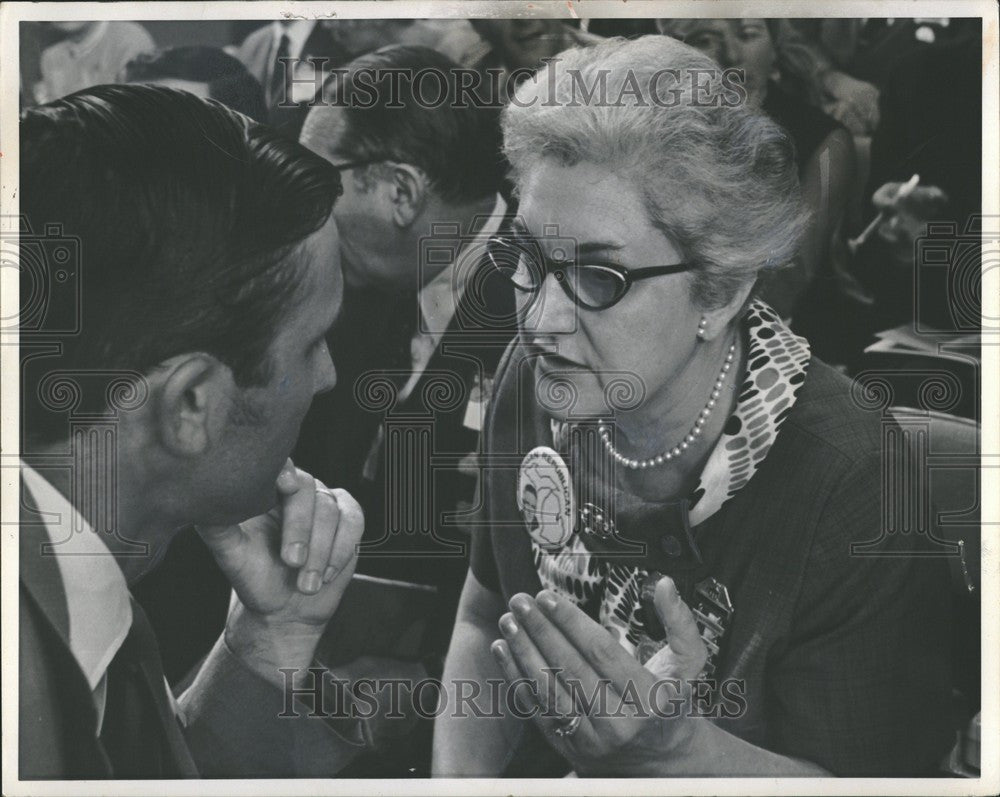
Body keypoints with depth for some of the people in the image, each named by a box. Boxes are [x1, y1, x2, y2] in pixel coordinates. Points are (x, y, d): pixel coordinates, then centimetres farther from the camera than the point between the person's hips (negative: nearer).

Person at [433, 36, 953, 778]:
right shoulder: (531, 380, -4)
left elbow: (857, 777, -19)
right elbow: (485, 622, 7)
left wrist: (670, 749, -34)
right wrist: (457, 780, -8)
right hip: (540, 771, 3)